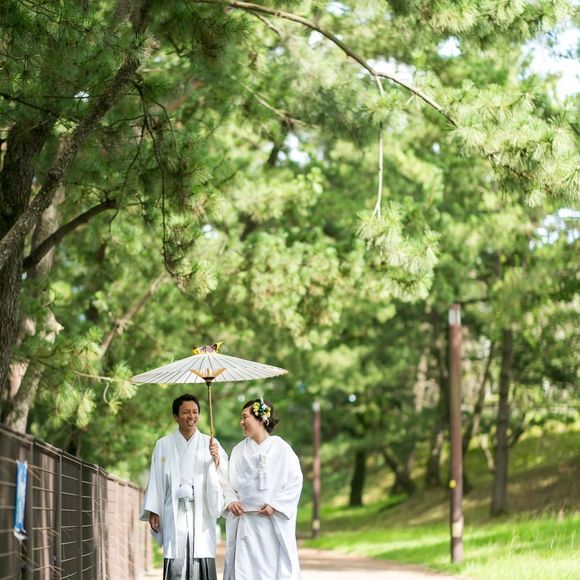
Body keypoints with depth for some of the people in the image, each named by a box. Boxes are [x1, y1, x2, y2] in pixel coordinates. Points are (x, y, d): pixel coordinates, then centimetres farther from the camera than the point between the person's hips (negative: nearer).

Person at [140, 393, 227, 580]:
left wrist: (216, 460, -16)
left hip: (202, 515, 0)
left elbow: (224, 479, 2)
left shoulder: (209, 444, 8)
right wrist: (153, 512, 2)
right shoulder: (163, 445, 8)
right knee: (175, 565, -7)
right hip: (174, 514, 0)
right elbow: (156, 480, 8)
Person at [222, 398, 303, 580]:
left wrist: (275, 505, -13)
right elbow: (228, 482, 11)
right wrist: (231, 501, -7)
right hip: (244, 522, 3)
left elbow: (295, 482, -3)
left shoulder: (281, 449, -1)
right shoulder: (239, 450, 10)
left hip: (273, 523, -3)